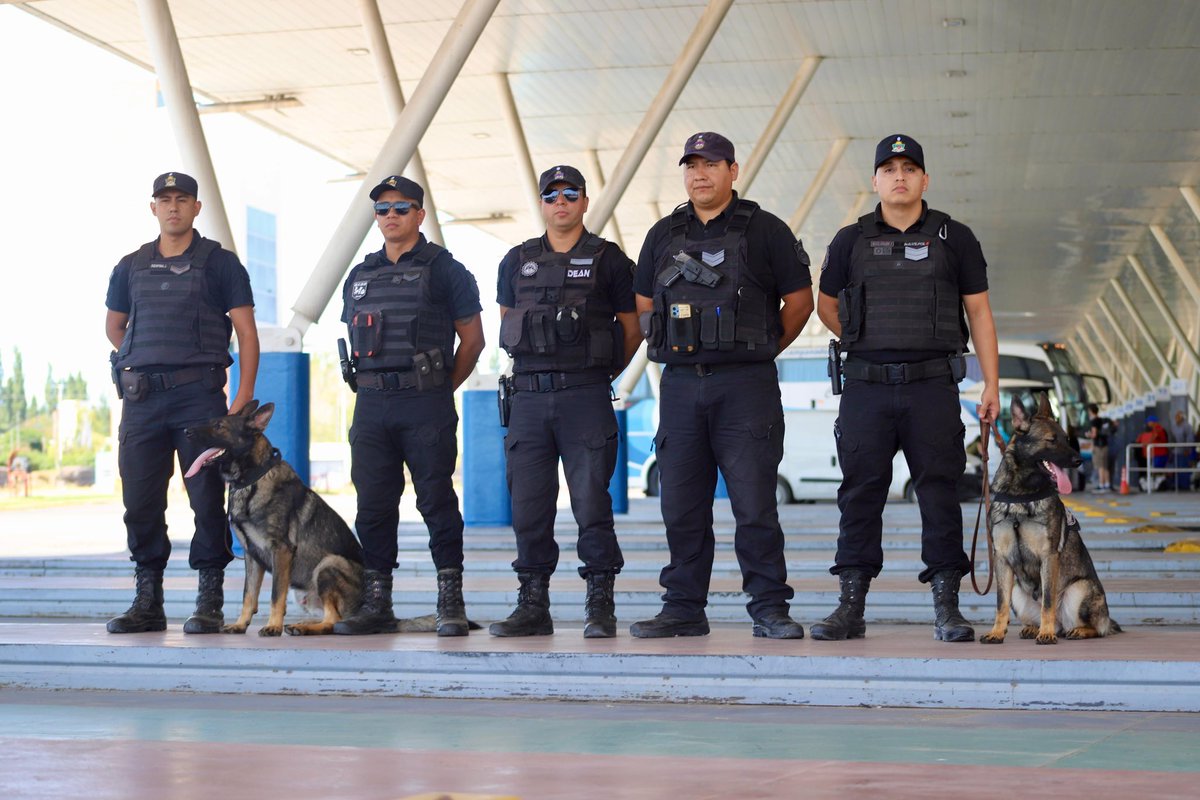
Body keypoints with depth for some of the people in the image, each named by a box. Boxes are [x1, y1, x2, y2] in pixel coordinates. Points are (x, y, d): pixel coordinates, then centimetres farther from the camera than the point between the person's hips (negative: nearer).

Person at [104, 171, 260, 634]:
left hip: (199, 396, -4)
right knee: (140, 502, 4)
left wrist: (243, 399, -10)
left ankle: (209, 604, 4)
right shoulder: (131, 267, 14)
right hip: (141, 400, 4)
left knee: (207, 500, -3)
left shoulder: (219, 263, 3)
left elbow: (247, 333, -1)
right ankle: (147, 603, 14)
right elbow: (114, 326, 28)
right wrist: (145, 363, 16)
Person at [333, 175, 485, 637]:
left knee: (437, 502, -4)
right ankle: (376, 605, 11)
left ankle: (451, 603, 1)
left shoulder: (443, 269, 1)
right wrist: (368, 385, 12)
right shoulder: (360, 276, 17)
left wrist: (441, 389, 3)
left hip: (426, 407, -5)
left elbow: (472, 338, 2)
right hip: (371, 407, 5)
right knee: (373, 504, 5)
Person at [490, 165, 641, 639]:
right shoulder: (517, 262, 14)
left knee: (591, 502, -6)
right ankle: (533, 606, 12)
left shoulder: (608, 260, 4)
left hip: (586, 398, -3)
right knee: (528, 505, 4)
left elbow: (632, 327, 9)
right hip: (528, 398, 4)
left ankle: (601, 608, 0)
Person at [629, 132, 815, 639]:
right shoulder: (664, 235, 15)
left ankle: (769, 609, 1)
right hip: (680, 384, 4)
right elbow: (643, 304, 23)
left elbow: (800, 299, 5)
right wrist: (676, 349, 15)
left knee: (754, 504, -5)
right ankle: (683, 608, 13)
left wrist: (761, 350, 8)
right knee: (681, 506, 6)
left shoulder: (764, 230, 2)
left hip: (746, 387, -4)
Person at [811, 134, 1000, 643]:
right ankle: (851, 608, 7)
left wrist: (992, 382, 1)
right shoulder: (851, 241, 9)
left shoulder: (954, 238, 6)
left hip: (932, 386, -1)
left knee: (938, 492, -1)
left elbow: (979, 313, 6)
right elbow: (826, 304, 22)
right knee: (860, 494, 2)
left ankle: (947, 608, 4)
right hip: (866, 388, 1)